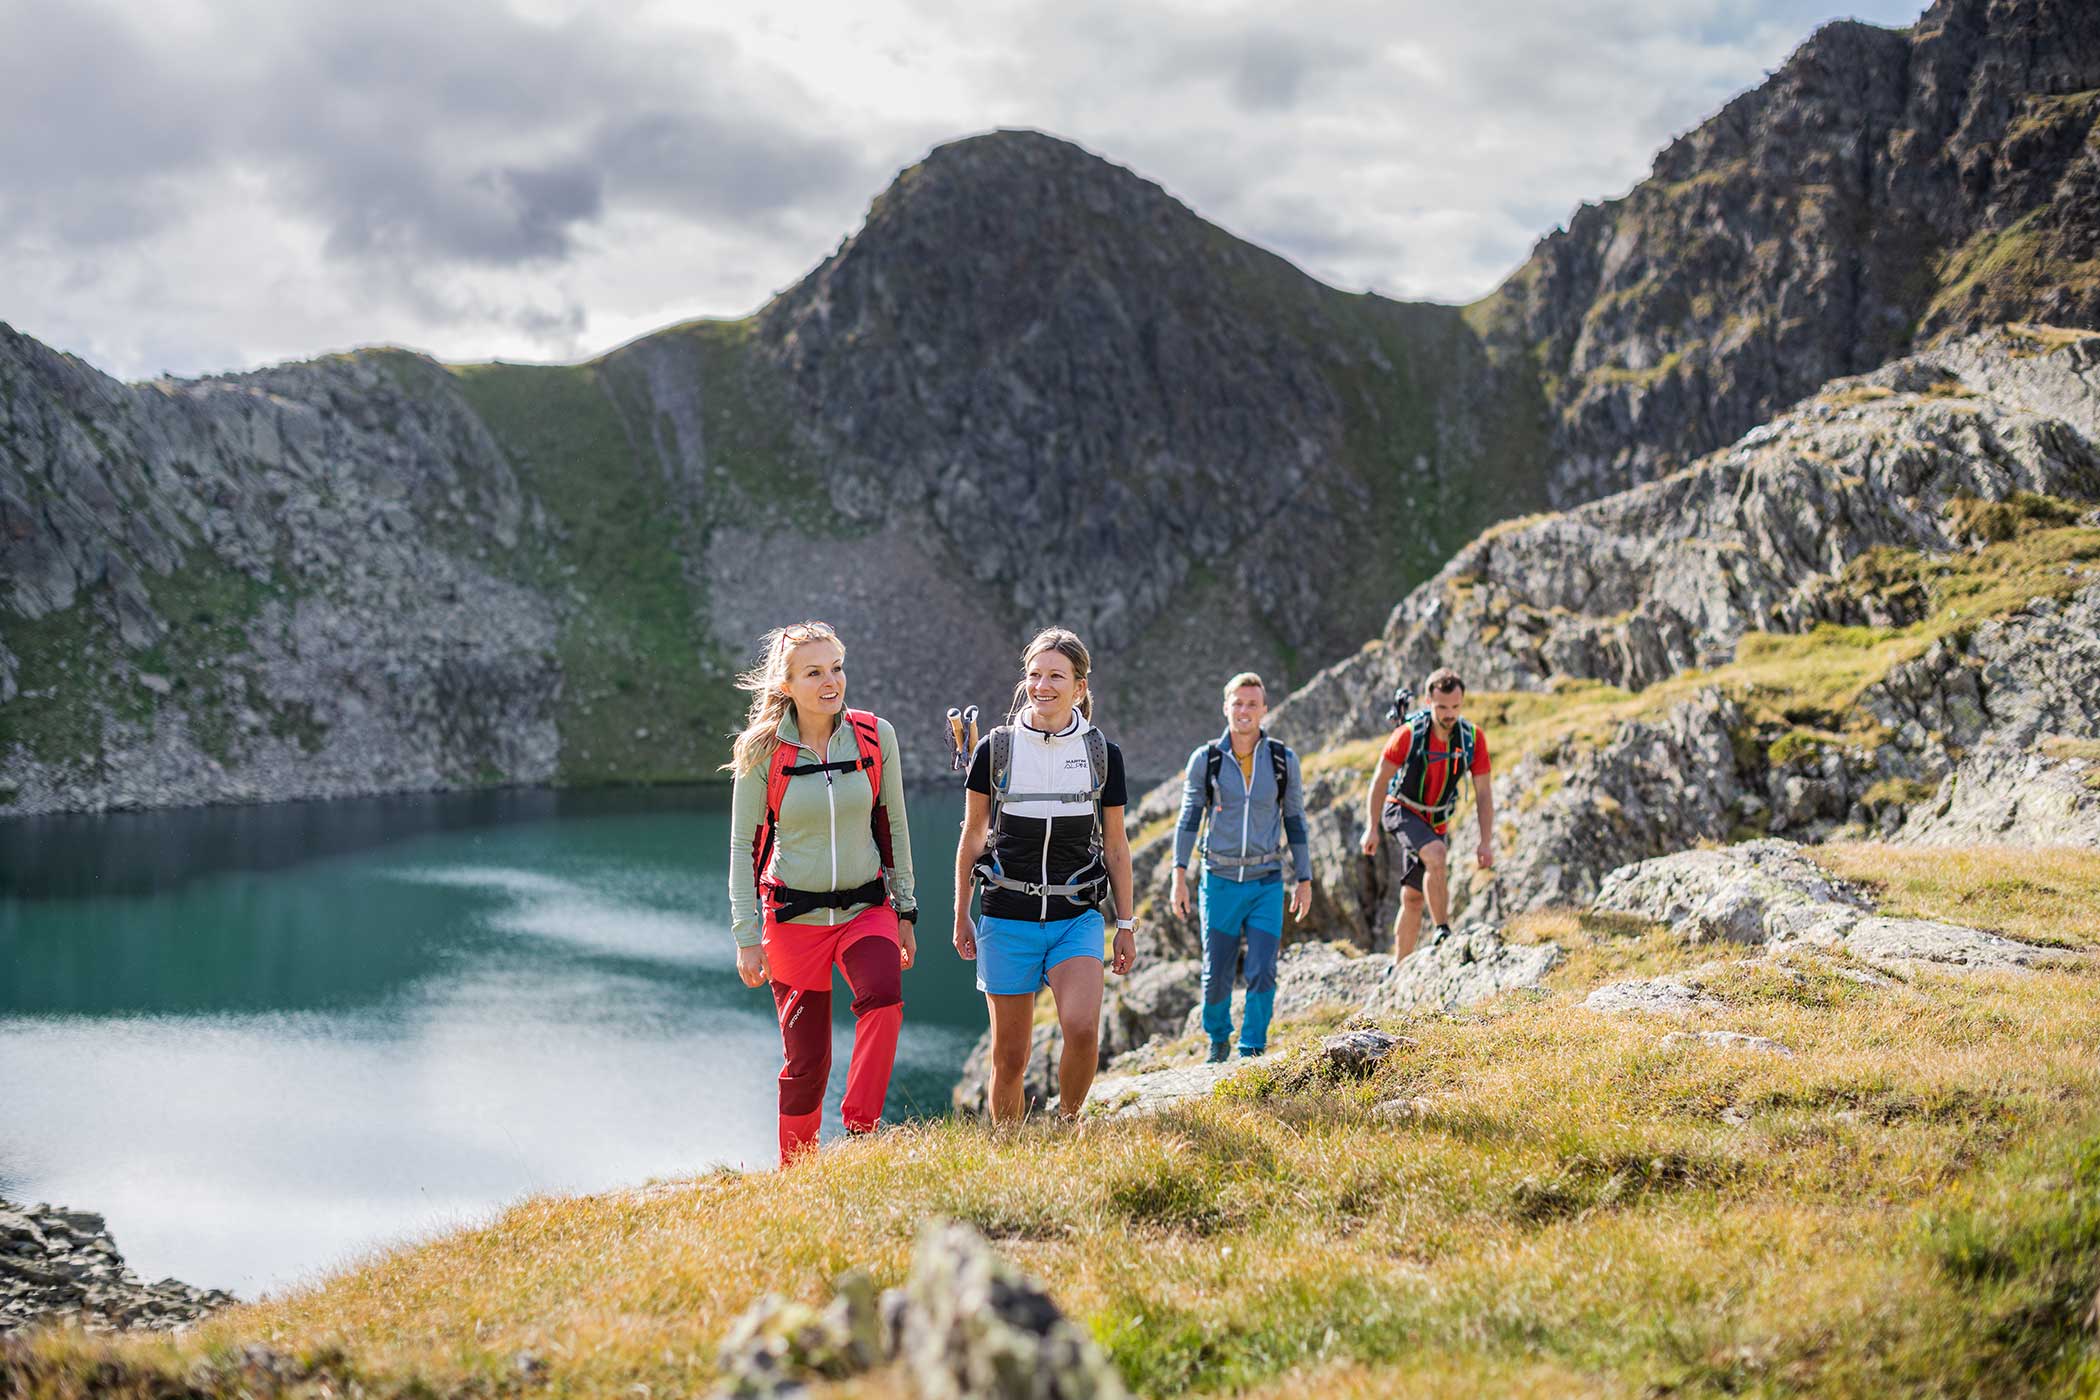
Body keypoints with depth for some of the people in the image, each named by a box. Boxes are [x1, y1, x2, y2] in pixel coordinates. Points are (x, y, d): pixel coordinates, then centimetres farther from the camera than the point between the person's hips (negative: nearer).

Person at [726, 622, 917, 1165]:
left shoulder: (875, 736, -1)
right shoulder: (763, 751, -6)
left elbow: (894, 827, 8)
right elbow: (743, 845, -1)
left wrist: (904, 912, 9)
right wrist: (747, 937, -5)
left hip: (866, 907, 1)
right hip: (793, 914, -1)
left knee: (884, 996, -30)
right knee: (806, 1060, 2)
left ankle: (860, 1132, -22)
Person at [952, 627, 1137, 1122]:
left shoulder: (1102, 754, 2)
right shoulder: (995, 749, 0)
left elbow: (1115, 845, 9)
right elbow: (973, 837, 8)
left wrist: (1126, 924, 8)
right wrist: (961, 917, 10)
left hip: (1076, 918, 0)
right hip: (1008, 919, 0)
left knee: (1082, 1030, -22)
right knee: (1010, 1058, 2)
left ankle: (1067, 1122, 4)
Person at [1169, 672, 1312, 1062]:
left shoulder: (1284, 761, 0)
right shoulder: (1205, 759, -2)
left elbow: (1295, 822, 7)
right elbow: (1189, 819, 0)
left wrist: (1304, 880, 7)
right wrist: (1179, 876, -8)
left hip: (1267, 883, 0)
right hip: (1220, 881, 0)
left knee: (1262, 974, -7)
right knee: (1216, 975, 4)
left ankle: (1252, 1051, 7)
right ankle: (1218, 1041, 29)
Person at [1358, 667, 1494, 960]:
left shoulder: (1473, 737, -13)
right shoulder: (1410, 734, -22)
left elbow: (1483, 792, -8)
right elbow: (1380, 781, -13)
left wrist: (1486, 842, -12)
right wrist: (1372, 828, -16)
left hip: (1435, 822, 4)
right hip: (1401, 811, -4)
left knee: (1413, 898, 8)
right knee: (1437, 854, -33)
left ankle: (1400, 968, 18)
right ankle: (1442, 933, -26)